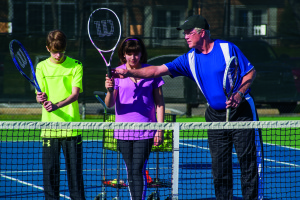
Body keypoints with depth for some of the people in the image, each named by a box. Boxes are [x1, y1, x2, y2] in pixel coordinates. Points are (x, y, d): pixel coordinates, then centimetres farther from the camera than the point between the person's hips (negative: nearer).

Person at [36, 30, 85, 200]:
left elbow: (75, 94, -9)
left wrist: (57, 105, -25)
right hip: (49, 127, 2)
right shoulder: (41, 67, 8)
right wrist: (42, 98, -23)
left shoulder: (76, 66, 2)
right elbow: (40, 95, 2)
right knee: (50, 170, 1)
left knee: (75, 170, -1)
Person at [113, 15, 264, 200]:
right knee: (219, 164, 3)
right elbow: (157, 70, -1)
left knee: (249, 159, -6)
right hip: (215, 114, 4)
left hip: (241, 110, -4)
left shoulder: (227, 48, -8)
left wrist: (239, 94, -18)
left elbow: (250, 72, -3)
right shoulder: (189, 59, 2)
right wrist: (129, 73, -11)